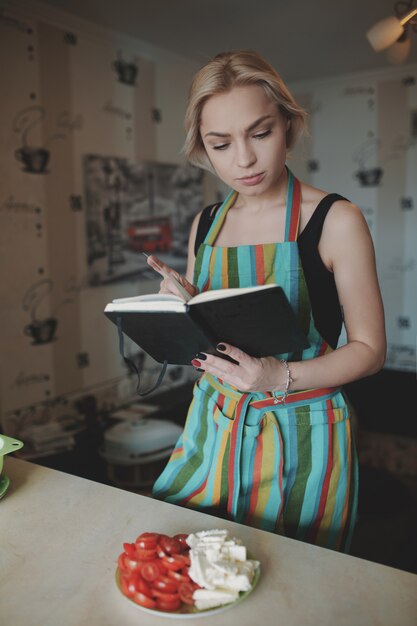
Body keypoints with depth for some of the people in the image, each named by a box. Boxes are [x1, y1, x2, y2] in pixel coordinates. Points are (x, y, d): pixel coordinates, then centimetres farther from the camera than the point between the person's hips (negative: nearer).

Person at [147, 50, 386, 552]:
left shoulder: (335, 220, -12)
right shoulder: (205, 225, 3)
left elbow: (369, 349, -9)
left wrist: (282, 376, -25)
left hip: (301, 438, -4)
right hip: (214, 426, 5)